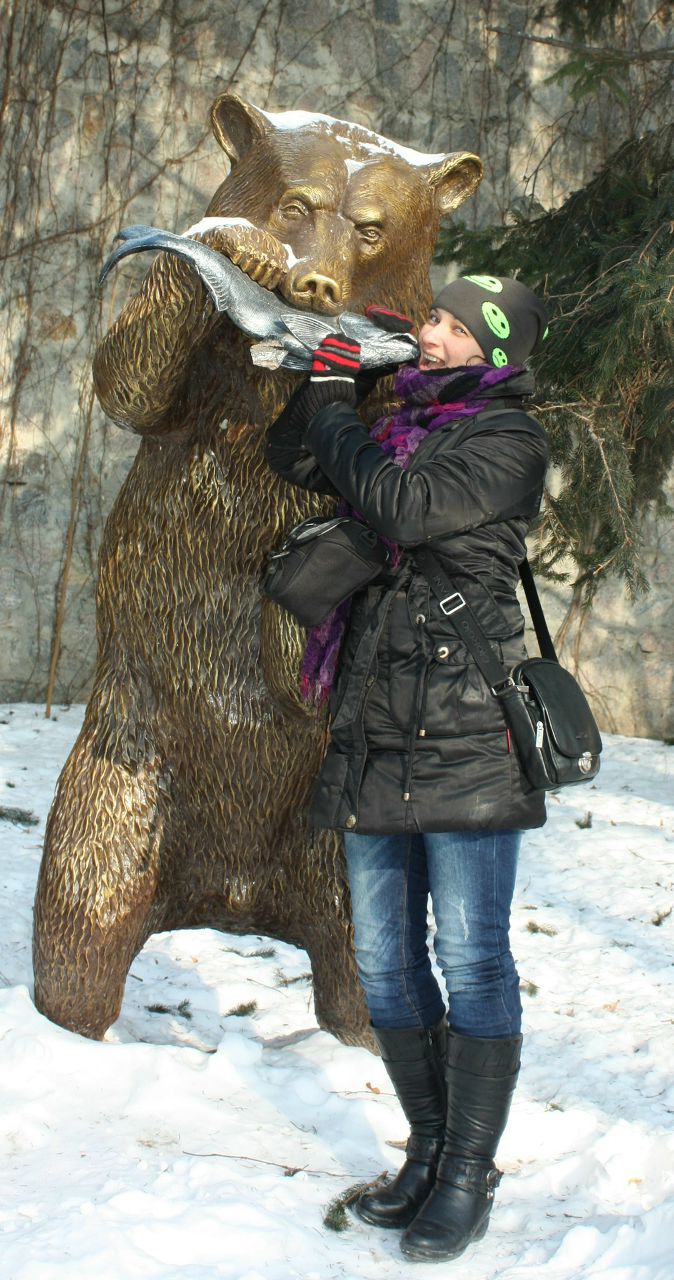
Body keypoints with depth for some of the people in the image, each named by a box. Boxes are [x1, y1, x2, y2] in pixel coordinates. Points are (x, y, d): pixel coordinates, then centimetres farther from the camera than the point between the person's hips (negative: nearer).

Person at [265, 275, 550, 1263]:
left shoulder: (510, 441, -4)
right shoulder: (402, 430, 16)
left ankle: (469, 1177, 5)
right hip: (376, 728, 7)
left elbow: (405, 507, -18)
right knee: (386, 959, 10)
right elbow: (292, 458, 27)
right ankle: (430, 1151, 22)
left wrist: (336, 403, -4)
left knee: (469, 958, -4)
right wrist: (335, 381, 13)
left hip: (465, 734, -7)